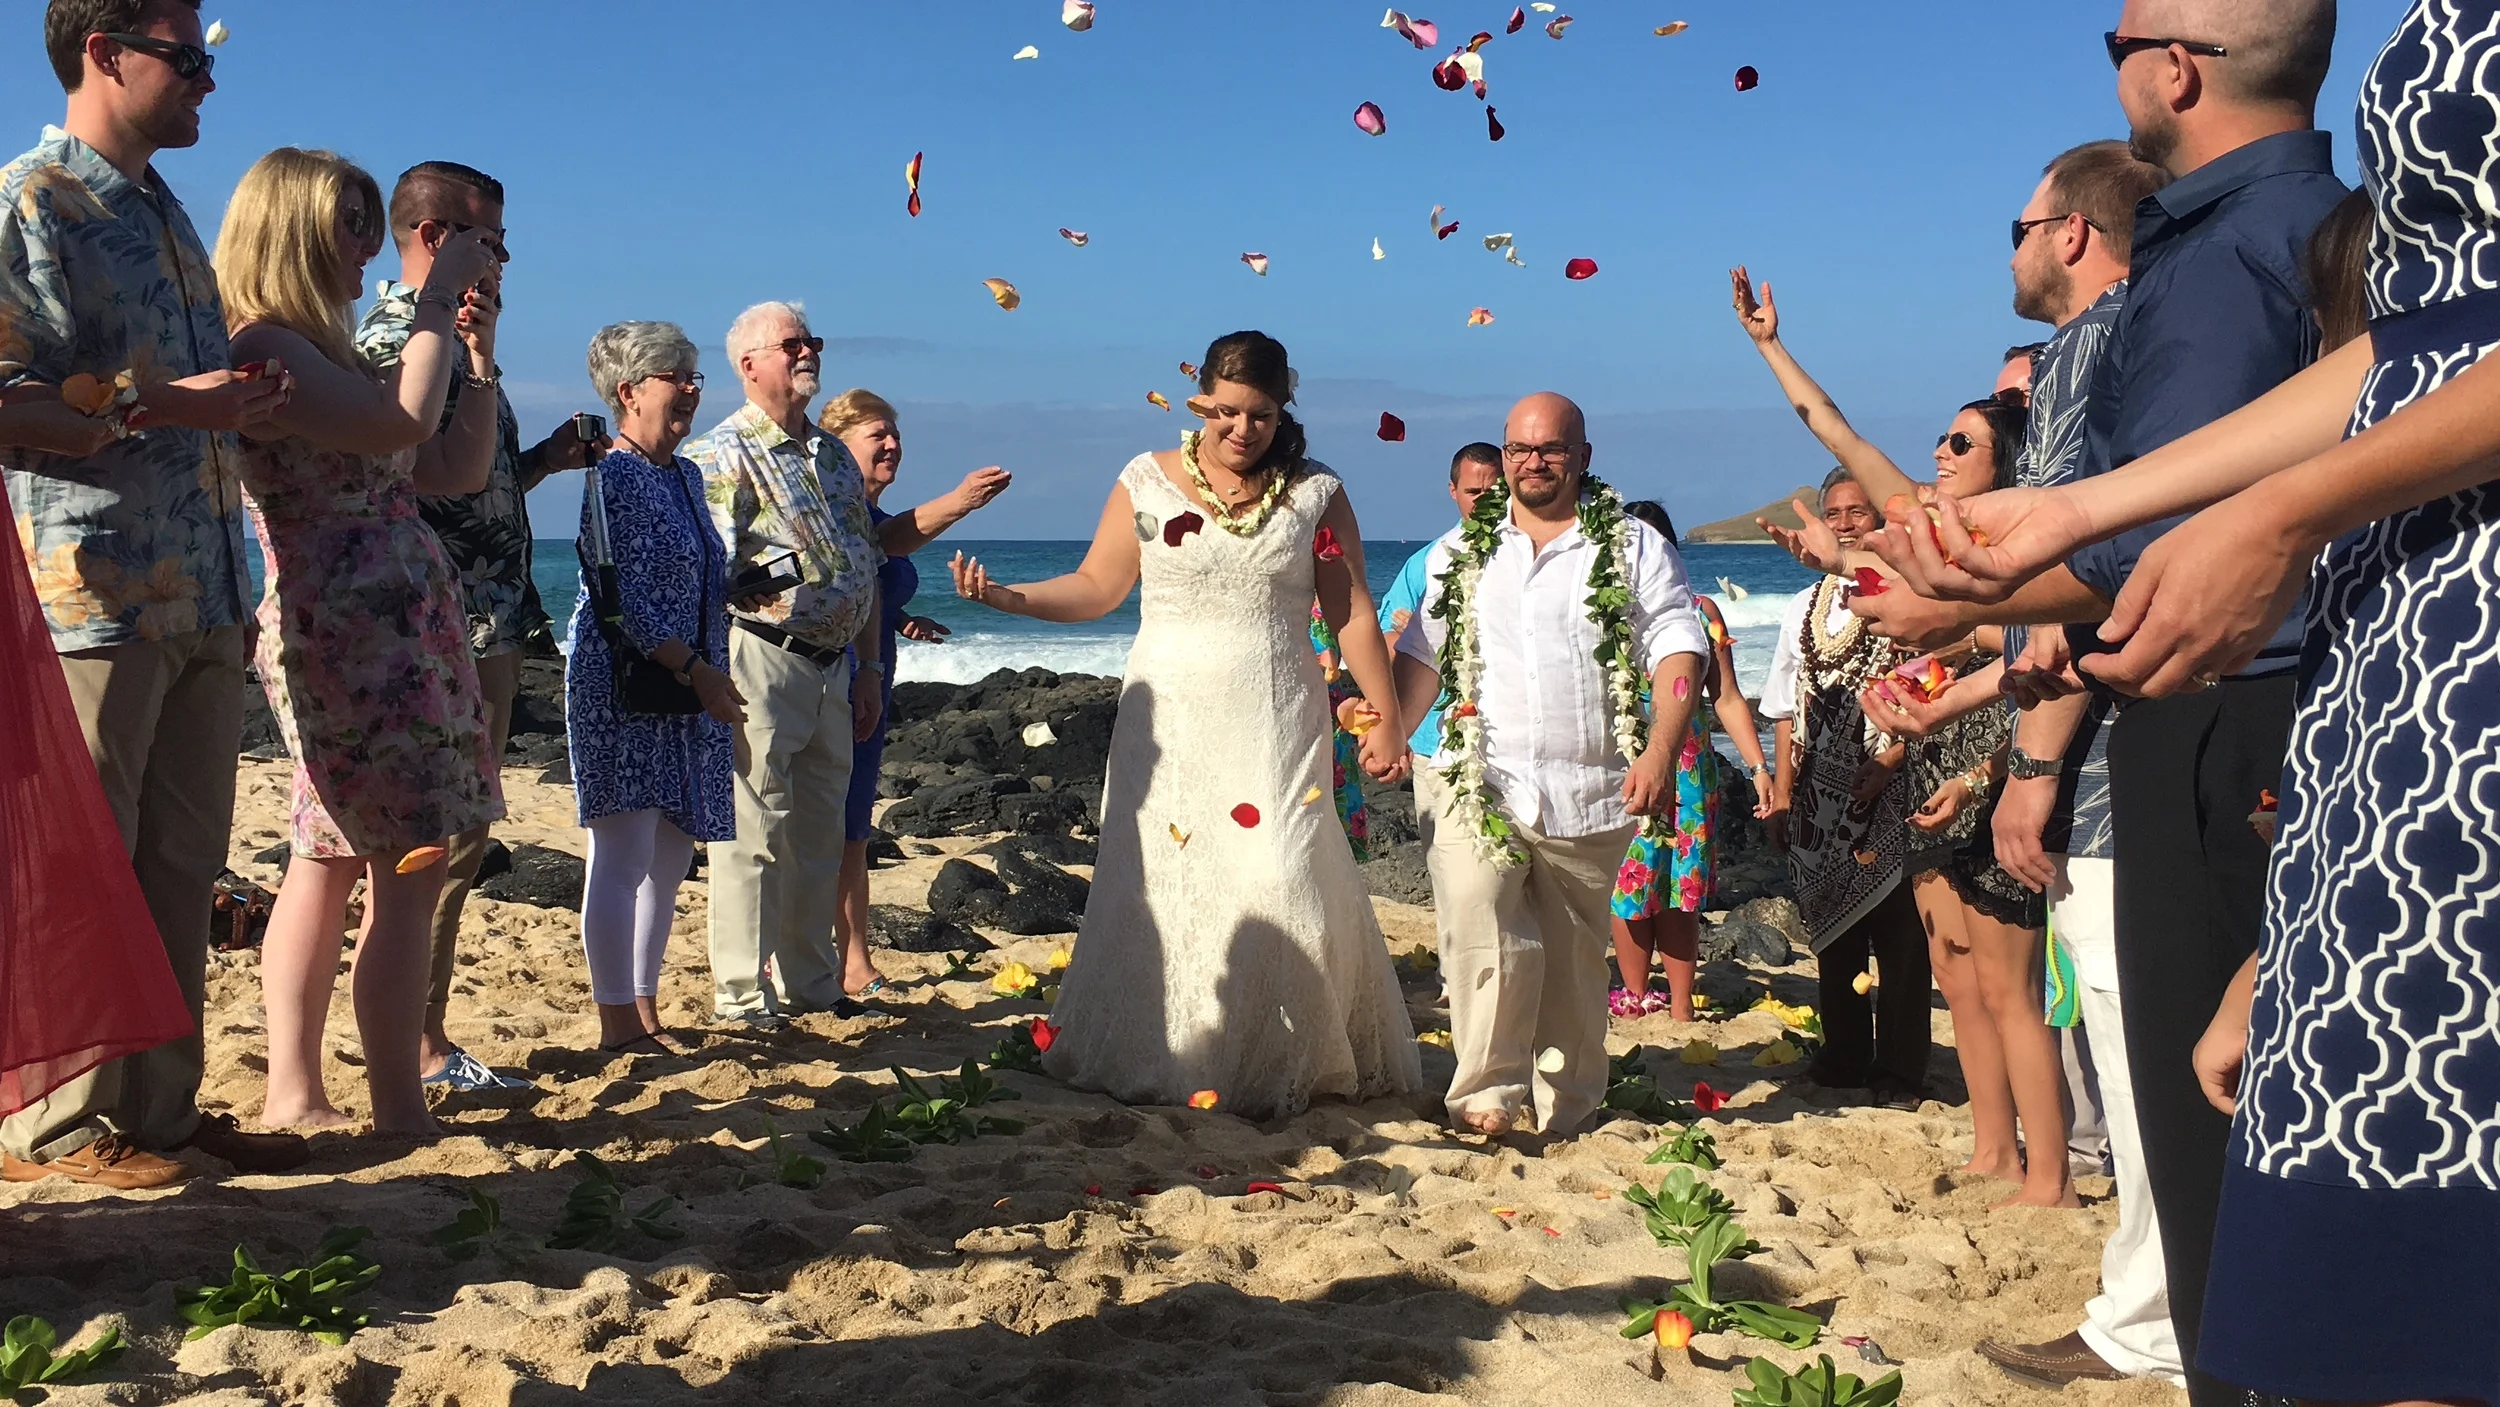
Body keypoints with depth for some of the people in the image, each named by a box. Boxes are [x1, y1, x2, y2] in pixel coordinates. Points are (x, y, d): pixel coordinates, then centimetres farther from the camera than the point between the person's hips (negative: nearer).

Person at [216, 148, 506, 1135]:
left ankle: (293, 1094, 17)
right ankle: (400, 1116, -5)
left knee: (330, 861, 11)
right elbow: (402, 422, -24)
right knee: (406, 870, -9)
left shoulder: (325, 352, 20)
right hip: (354, 635, -10)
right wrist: (439, 294, -13)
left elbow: (458, 470, 19)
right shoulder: (262, 347, -10)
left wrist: (480, 356, 12)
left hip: (401, 634, 10)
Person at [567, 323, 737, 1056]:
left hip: (687, 688, 9)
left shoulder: (686, 475, 17)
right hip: (624, 686, -9)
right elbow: (624, 598, -17)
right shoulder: (613, 476, -10)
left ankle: (644, 1011, 20)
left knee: (669, 856, 11)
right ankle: (618, 1023, -3)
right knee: (625, 852, -8)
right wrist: (697, 670, -18)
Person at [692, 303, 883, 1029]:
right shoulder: (722, 454, -6)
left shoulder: (835, 456, 17)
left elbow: (866, 568, 19)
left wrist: (868, 668, 17)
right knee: (754, 832, -5)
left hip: (832, 666, 7)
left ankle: (810, 982, 24)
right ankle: (741, 994, 4)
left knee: (820, 834, 13)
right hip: (761, 661, -7)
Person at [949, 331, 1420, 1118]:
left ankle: (1281, 1068, 11)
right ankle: (1154, 1061, 17)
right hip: (1172, 725, 1)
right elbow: (1096, 587, 4)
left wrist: (1386, 718, 2)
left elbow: (1353, 613, 3)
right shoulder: (1148, 483, 2)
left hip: (1277, 729, -1)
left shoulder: (1314, 493, 2)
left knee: (1277, 885, -6)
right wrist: (1005, 597, -11)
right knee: (1163, 881, 2)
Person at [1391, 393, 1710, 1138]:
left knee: (1574, 958, 9)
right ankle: (1489, 1090, -4)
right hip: (1477, 786, 1)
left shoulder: (1633, 546, 6)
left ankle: (1567, 1105, 22)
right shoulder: (1460, 552, 14)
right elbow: (1423, 654, 15)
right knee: (1483, 942, -16)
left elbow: (1677, 648, -2)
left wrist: (1661, 751, -15)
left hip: (1589, 792, 0)